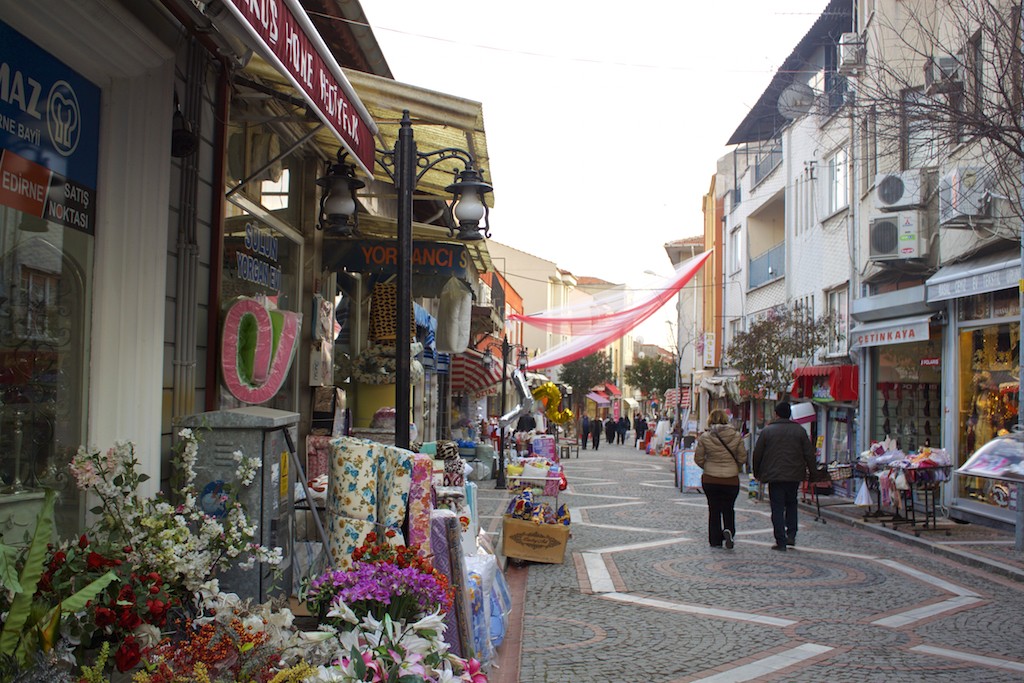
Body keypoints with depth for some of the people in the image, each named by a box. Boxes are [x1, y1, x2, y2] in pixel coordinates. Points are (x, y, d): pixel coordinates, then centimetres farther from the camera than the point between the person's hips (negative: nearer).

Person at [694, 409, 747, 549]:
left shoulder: (704, 437, -9)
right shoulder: (736, 436, -6)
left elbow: (698, 459, -3)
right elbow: (742, 458, -1)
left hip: (710, 480, 0)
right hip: (731, 479, 0)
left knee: (714, 509, 12)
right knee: (728, 508, 15)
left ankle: (715, 540, 14)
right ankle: (729, 530, -12)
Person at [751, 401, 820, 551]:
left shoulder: (767, 431, -1)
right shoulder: (799, 430, 2)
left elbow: (757, 454, 3)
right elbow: (809, 454, 3)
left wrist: (757, 473, 16)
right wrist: (813, 474, 12)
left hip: (774, 476, -2)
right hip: (794, 475, 2)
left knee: (777, 508, 1)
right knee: (791, 504, 20)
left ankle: (781, 541, -1)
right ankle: (791, 534, 9)